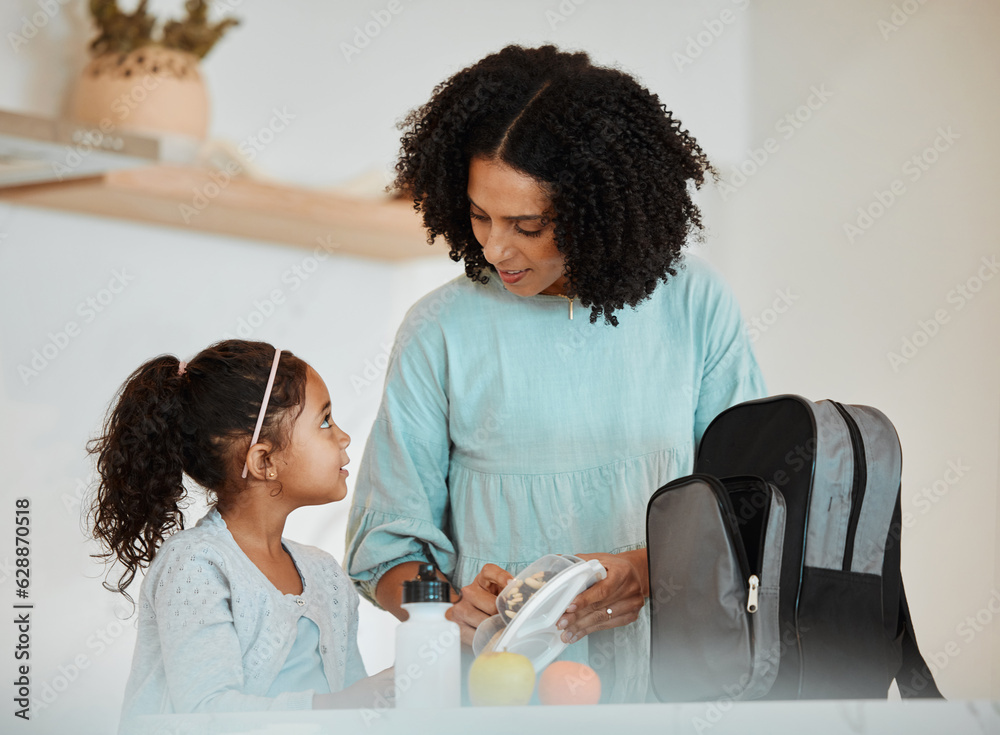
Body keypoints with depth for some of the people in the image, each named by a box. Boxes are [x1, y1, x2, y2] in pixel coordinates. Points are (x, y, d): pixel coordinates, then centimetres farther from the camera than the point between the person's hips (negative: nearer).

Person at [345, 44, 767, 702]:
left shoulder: (694, 306, 5)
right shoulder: (441, 330, 3)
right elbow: (388, 550, 7)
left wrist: (652, 570, -8)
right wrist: (454, 605, -12)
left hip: (663, 681, 1)